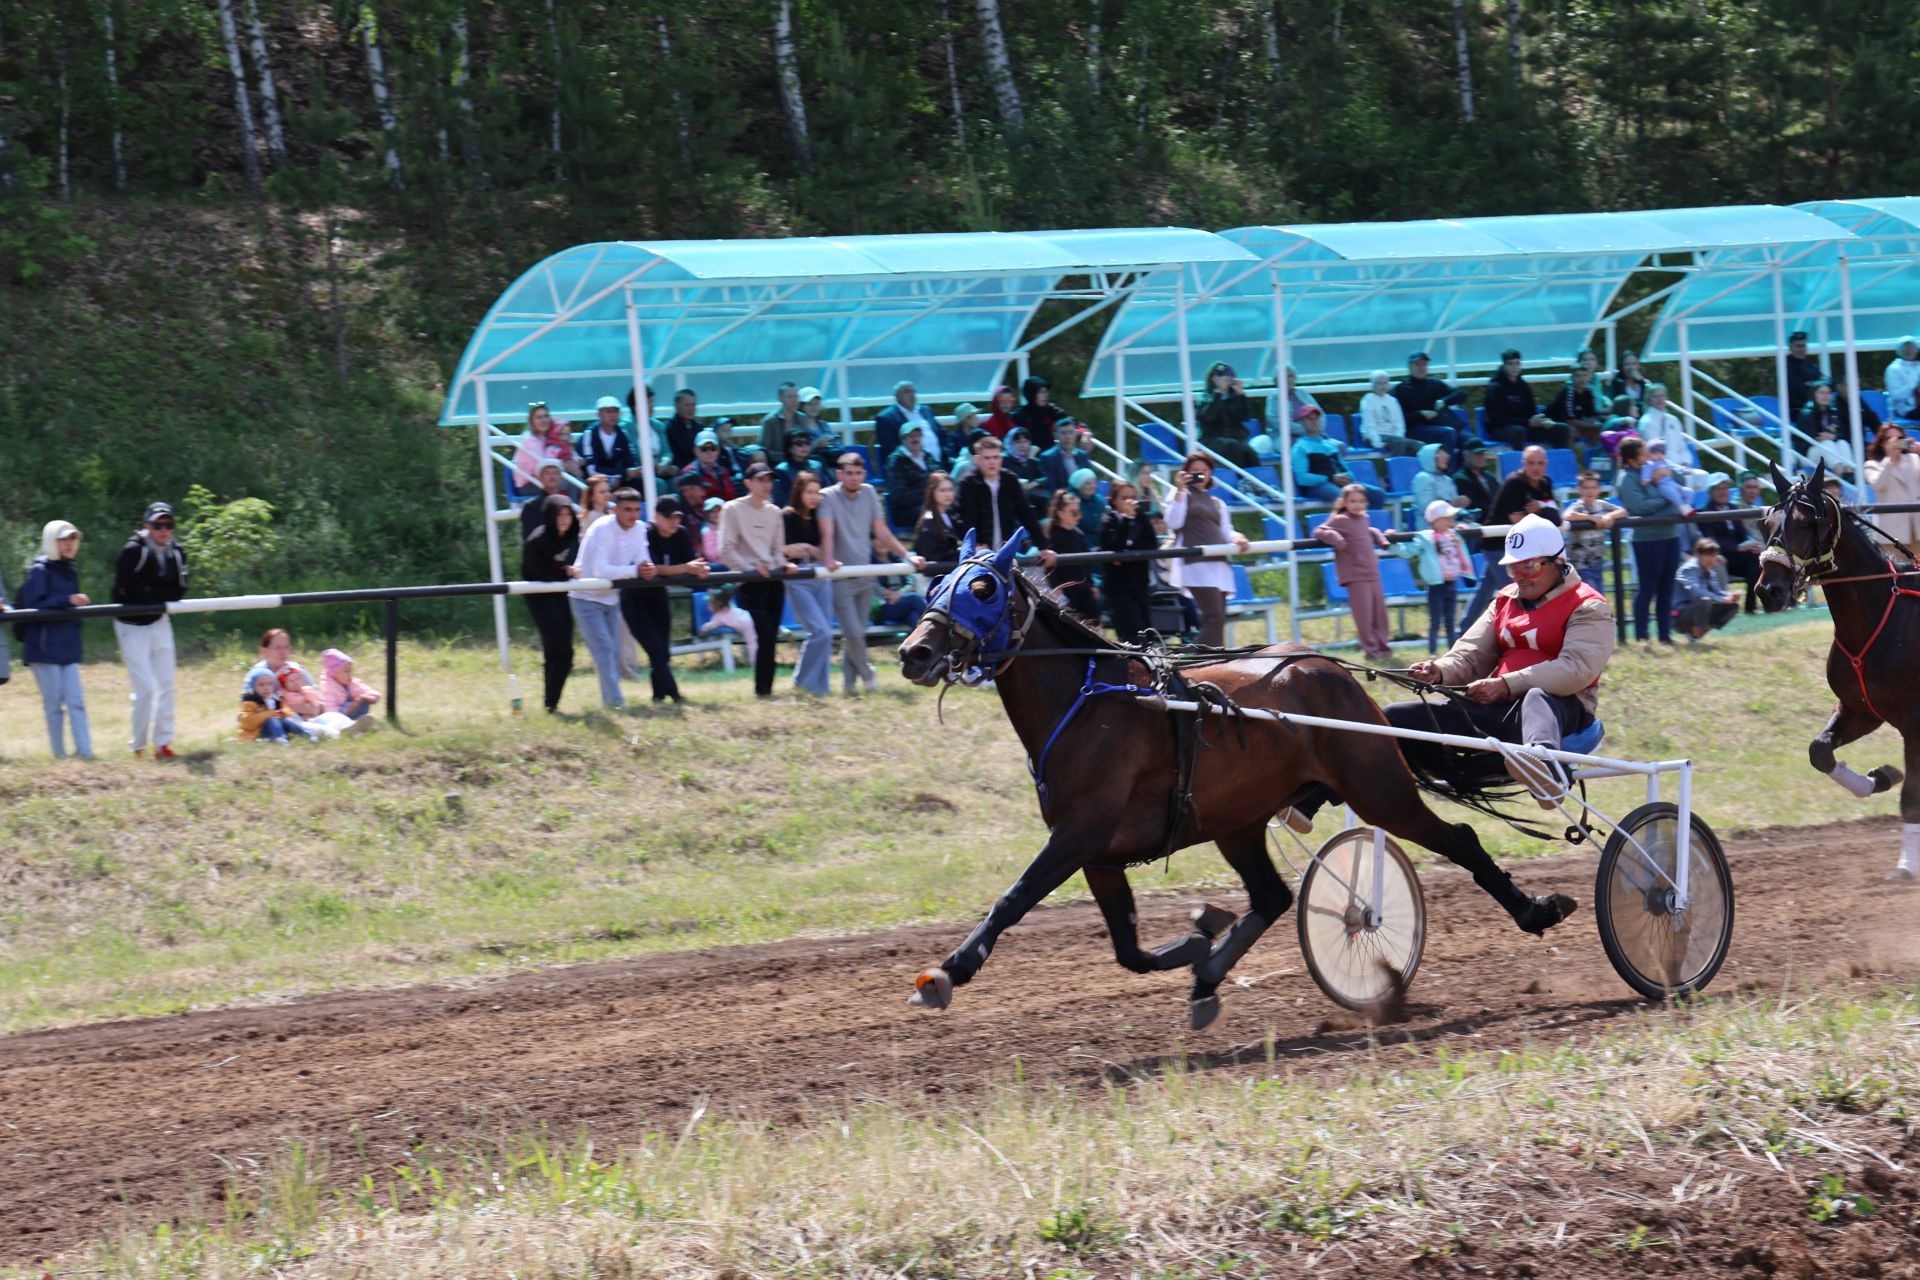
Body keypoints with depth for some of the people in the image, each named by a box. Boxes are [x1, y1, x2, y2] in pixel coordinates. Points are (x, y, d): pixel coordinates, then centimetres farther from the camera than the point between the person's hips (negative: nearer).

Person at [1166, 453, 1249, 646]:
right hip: (1196, 563, -7)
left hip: (1219, 564, 7)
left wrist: (1236, 537, -5)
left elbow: (1225, 531, 18)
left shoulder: (1217, 503, 25)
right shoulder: (1181, 495, 8)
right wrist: (1179, 491, -11)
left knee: (1216, 619, 2)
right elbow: (1174, 523, -6)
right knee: (1214, 616, -20)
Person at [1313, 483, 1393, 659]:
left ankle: (1382, 643, 22)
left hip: (1372, 573, 7)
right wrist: (1336, 539, -24)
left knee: (1379, 609, 11)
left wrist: (1380, 538, 21)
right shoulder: (1340, 520, -8)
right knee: (1363, 611, -6)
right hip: (1355, 575, -7)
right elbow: (1318, 532, -13)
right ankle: (1370, 648, 2)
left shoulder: (1364, 519, 14)